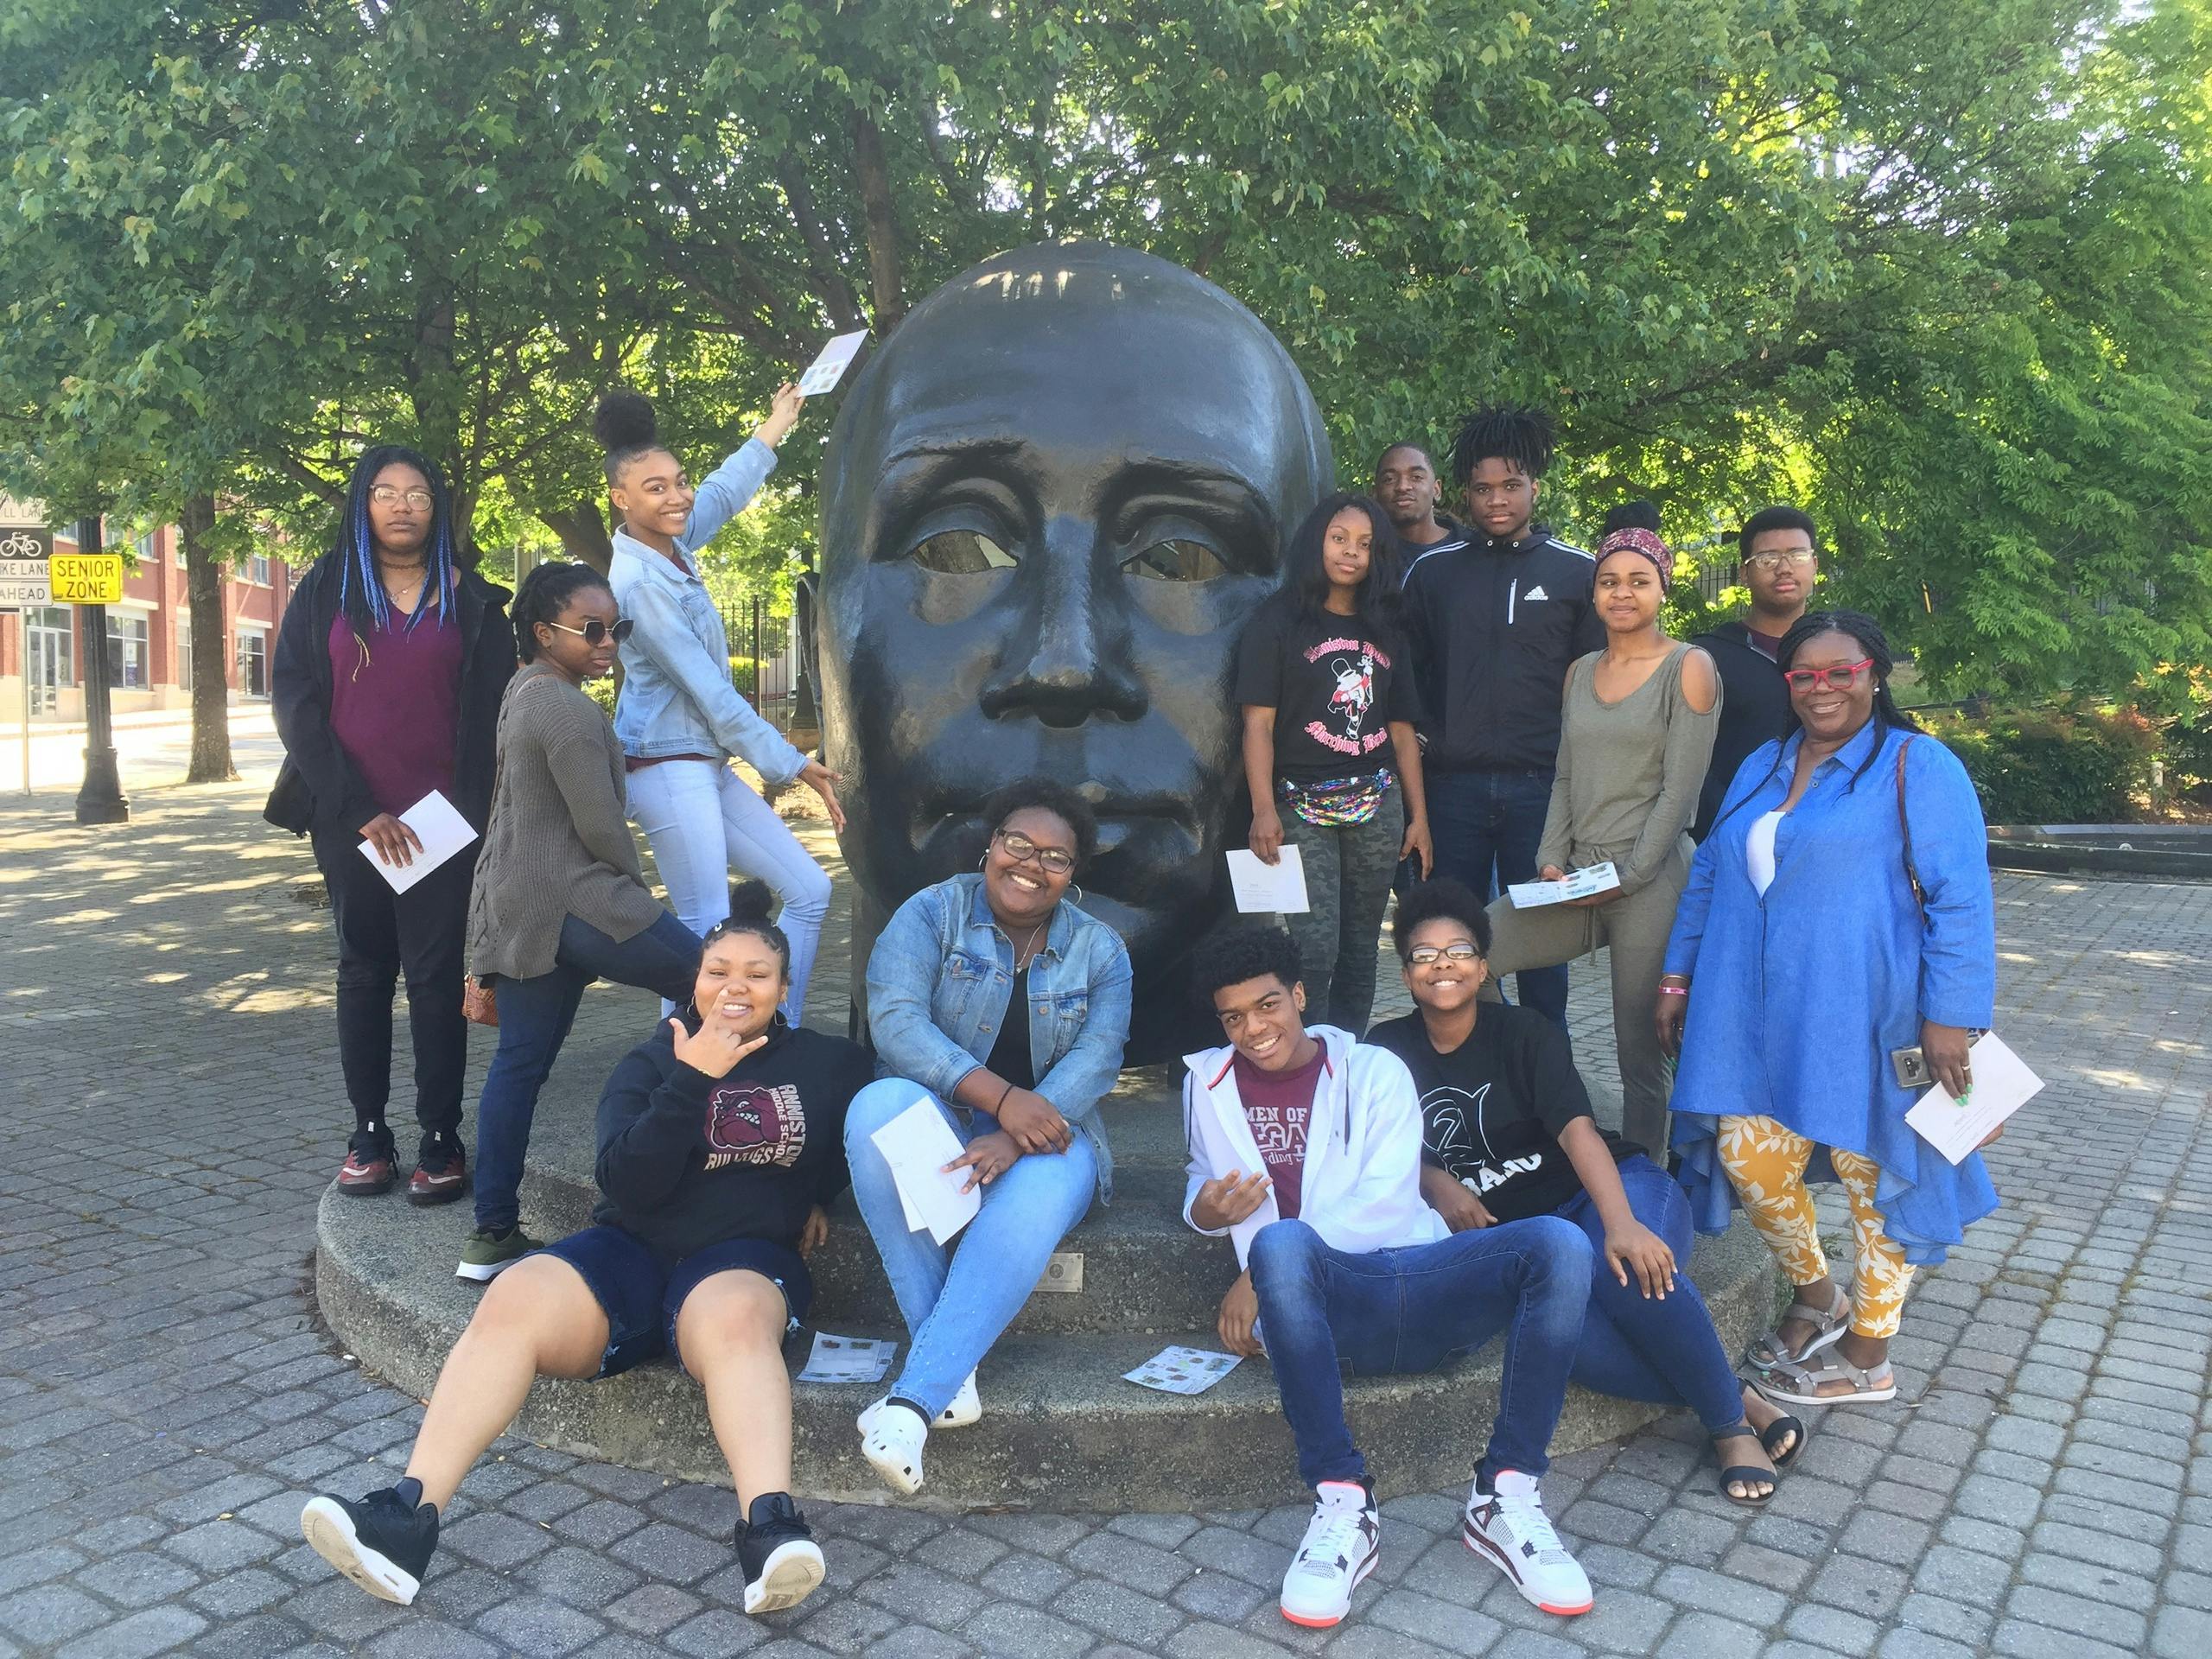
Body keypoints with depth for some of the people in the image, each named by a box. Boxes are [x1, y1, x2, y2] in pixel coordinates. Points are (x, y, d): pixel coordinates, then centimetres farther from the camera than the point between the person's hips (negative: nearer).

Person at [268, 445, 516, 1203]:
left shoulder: (470, 600, 6)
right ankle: (369, 1133, 14)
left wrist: (468, 809, -8)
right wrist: (358, 809, -9)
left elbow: (493, 715, 3)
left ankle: (441, 1138, 5)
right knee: (363, 971, 7)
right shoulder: (325, 591, 7)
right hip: (348, 820, 1)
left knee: (435, 974, 0)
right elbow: (294, 704, 0)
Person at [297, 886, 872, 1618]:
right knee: (511, 1303, -28)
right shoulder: (652, 1061, 9)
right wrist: (690, 1080, -15)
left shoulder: (828, 1063, 9)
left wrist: (818, 1195, 11)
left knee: (734, 1319, -40)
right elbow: (626, 1184, -5)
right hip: (633, 1251, 3)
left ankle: (770, 1529, -58)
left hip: (744, 1256, -2)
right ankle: (408, 1517, -35)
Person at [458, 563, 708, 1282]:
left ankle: (493, 1235, 12)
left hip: (518, 909, 10)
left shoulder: (522, 691, 18)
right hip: (572, 903, -10)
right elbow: (600, 826, -16)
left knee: (520, 1061, 9)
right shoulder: (567, 708, -14)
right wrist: (638, 892, 0)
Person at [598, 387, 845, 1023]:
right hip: (669, 770, -9)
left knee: (808, 891, 8)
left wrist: (775, 427, 39)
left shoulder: (671, 545, 7)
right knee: (708, 934, -11)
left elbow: (724, 492, 28)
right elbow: (709, 691, -17)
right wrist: (790, 764, -11)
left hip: (705, 766, 10)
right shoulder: (639, 582, -18)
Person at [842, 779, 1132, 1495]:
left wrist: (1014, 1140, -27)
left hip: (1041, 1137, 0)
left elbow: (1095, 1058, -8)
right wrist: (1003, 1097, -28)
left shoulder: (1099, 950, 6)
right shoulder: (932, 914, 0)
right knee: (881, 1105, -35)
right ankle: (952, 1361, -31)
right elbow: (895, 1021, -15)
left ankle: (915, 1396, -32)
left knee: (1034, 1204, -36)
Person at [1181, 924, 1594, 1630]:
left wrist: (1261, 1274, -14)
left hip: (1421, 1282, 1)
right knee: (1279, 1244, -38)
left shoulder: (1373, 1069, 10)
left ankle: (1505, 1497, -16)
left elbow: (1384, 1202, -2)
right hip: (1324, 1298, -1)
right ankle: (1343, 1503, -27)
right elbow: (1202, 1186, 25)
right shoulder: (1207, 1081, 17)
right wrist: (1208, 1206, -2)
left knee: (1559, 1242, -27)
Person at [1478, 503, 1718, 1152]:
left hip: (1651, 882, -6)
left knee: (1641, 1050, -1)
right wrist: (1552, 862, 2)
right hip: (1576, 880, 6)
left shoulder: (1689, 668, -2)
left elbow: (1680, 790, -8)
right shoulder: (1580, 672, 15)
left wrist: (1626, 876, -12)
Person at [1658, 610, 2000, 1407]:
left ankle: (1869, 1356, 24)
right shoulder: (1761, 767, 15)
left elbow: (1961, 900, -11)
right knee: (1750, 1158, 5)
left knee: (1873, 1174, 7)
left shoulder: (1917, 767, -5)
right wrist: (1677, 978, 15)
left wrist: (1950, 1017, -16)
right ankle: (1816, 1296, 33)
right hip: (1759, 1017, 6)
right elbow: (1708, 875, 19)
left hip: (1862, 1020, -5)